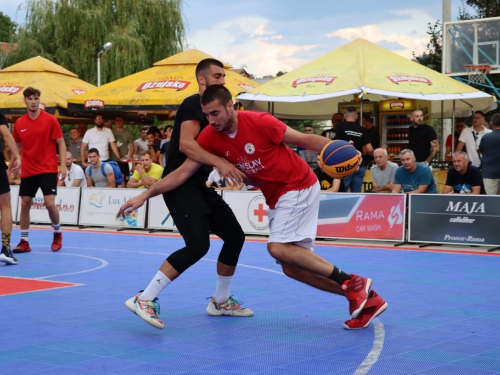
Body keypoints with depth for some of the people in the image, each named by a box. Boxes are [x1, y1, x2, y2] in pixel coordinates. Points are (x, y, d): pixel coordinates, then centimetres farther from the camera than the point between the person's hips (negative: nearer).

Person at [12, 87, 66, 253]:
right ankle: (24, 242, 12)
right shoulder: (19, 123, 4)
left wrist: (63, 165, -11)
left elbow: (61, 143, -3)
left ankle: (57, 233, 16)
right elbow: (18, 147, 15)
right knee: (24, 204, 2)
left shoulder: (50, 120, -5)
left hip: (48, 169, -3)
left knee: (50, 203, -10)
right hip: (27, 171, 3)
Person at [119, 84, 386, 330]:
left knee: (279, 248, -24)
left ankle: (352, 283, -15)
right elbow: (183, 172, -2)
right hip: (276, 199, 7)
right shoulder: (210, 137, -6)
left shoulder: (259, 122, -21)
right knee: (292, 267, 1)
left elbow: (304, 140, -15)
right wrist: (144, 196, -7)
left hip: (299, 186, -7)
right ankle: (367, 299, 7)